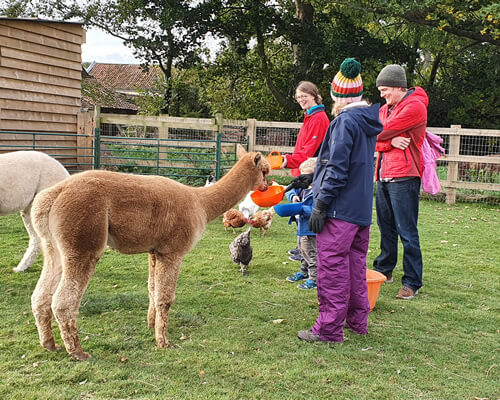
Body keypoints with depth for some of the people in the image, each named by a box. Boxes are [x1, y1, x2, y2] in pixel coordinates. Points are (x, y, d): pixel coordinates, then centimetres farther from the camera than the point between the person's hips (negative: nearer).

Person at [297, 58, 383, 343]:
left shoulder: (345, 121, -14)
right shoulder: (368, 121, 12)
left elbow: (337, 169, -18)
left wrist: (321, 205, -14)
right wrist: (317, 180, 23)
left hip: (341, 209, -9)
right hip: (362, 208, 9)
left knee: (332, 266, -3)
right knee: (356, 264, 17)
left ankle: (330, 329, 4)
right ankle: (357, 319, 28)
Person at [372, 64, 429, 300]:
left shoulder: (415, 106, -9)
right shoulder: (385, 109, 18)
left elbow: (381, 131, -15)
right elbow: (374, 141, 7)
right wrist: (391, 141, -12)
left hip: (404, 177, -8)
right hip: (383, 176, 8)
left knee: (407, 232, -6)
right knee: (386, 227, 16)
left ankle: (412, 282, 0)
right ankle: (384, 270, 29)